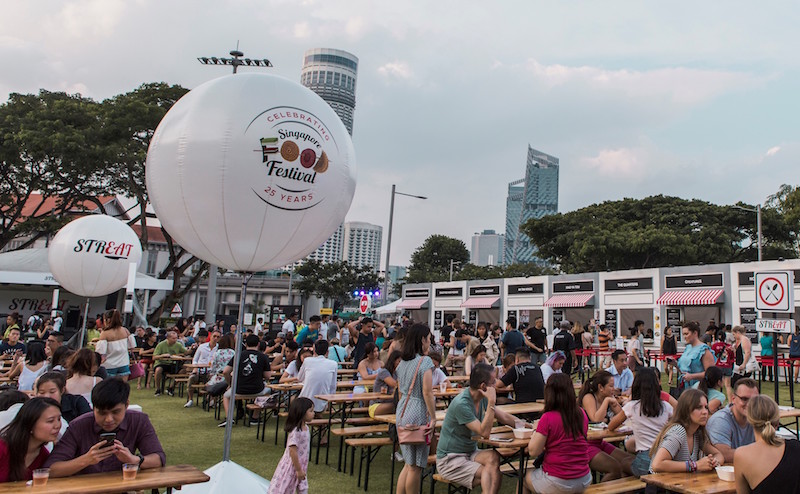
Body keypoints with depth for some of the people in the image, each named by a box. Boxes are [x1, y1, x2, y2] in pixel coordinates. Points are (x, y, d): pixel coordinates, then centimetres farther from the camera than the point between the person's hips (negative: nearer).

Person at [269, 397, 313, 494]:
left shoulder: (305, 428, 0)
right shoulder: (295, 432, -28)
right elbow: (293, 452, -27)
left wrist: (302, 469, 19)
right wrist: (299, 470, -21)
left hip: (300, 465, 9)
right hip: (291, 466, -9)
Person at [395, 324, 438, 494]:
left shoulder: (402, 362, 10)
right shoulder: (425, 361, -13)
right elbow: (427, 393, -17)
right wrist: (433, 418, -12)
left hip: (402, 412, 8)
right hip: (418, 413, -7)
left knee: (409, 463, 16)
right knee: (415, 466, 3)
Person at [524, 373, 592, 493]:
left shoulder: (548, 418, -18)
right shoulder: (581, 414, -3)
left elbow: (533, 451, -13)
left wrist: (534, 436, 3)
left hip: (558, 484, -5)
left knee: (525, 476, 22)